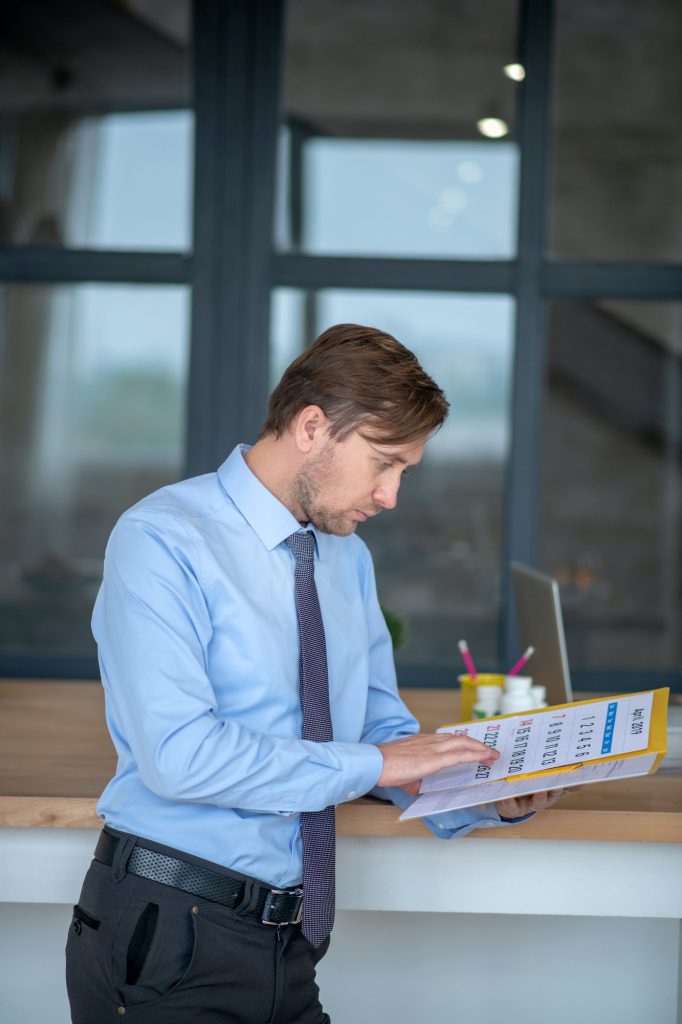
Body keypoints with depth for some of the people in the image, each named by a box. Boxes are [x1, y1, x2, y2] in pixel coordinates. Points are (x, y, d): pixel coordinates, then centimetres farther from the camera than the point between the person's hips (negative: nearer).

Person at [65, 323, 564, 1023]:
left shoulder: (349, 559, 11)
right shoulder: (161, 540, -13)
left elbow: (382, 726, 15)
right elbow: (179, 754, -24)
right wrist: (372, 763, -20)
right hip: (169, 939, -7)